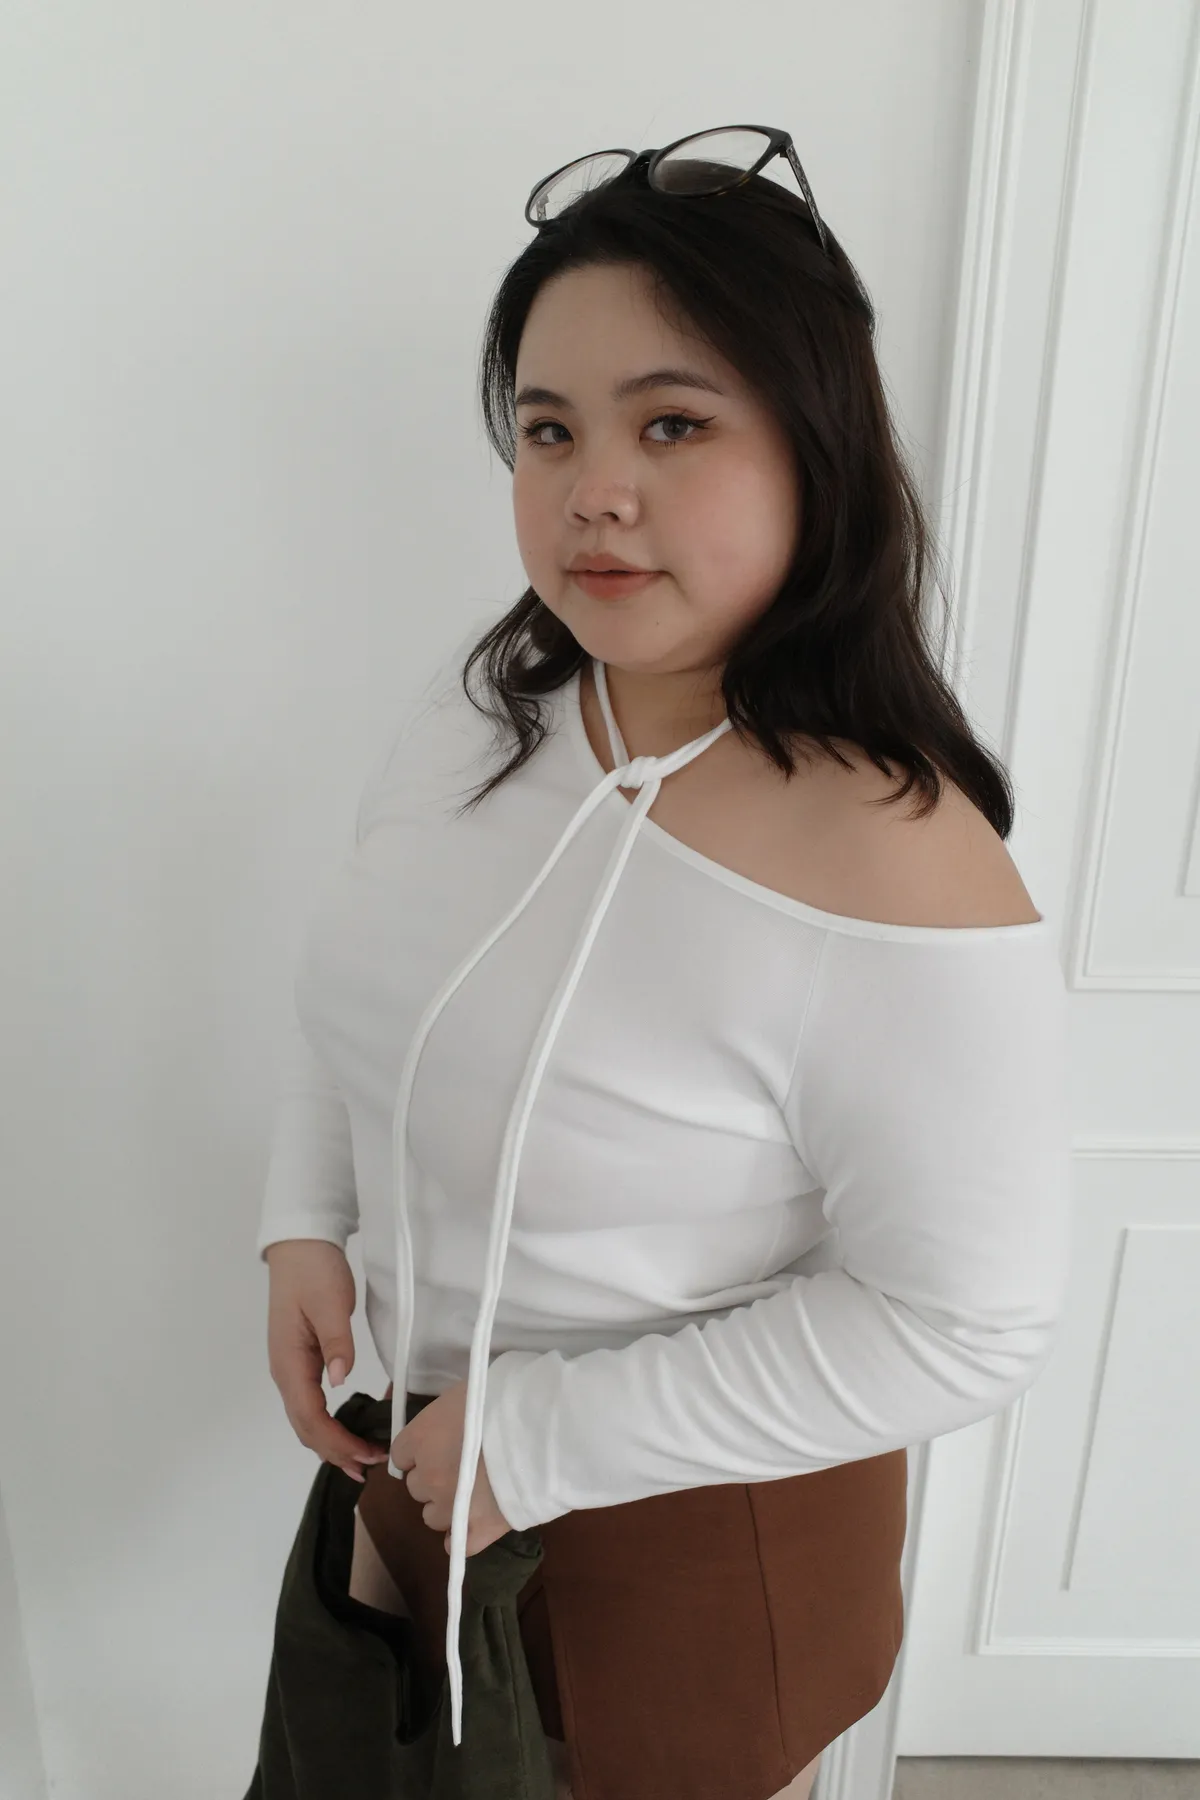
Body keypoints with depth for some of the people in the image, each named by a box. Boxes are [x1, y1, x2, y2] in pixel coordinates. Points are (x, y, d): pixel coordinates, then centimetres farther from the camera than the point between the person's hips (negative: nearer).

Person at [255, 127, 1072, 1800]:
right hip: (428, 1416, 6)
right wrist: (305, 1221, -5)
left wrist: (551, 1441, -21)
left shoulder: (902, 876, -33)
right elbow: (364, 969, 5)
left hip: (696, 1523, -6)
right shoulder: (484, 699, -11)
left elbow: (965, 1325, -25)